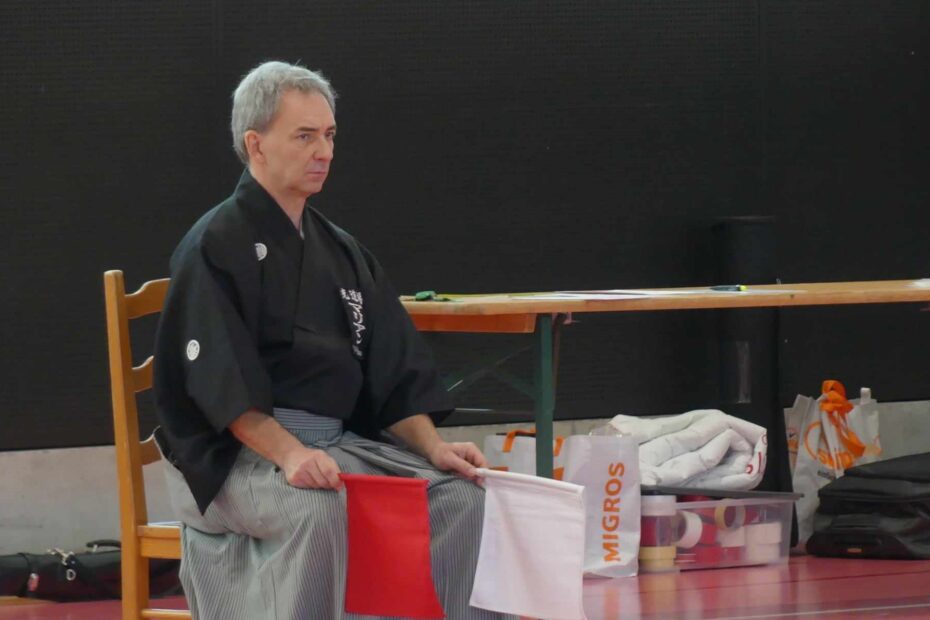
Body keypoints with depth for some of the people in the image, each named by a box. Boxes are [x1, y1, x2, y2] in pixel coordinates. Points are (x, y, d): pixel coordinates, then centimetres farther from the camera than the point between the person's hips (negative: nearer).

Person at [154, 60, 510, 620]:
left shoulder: (342, 253, 19)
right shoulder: (215, 247, -5)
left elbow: (393, 371, 17)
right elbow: (218, 378, -16)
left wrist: (434, 447, 0)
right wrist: (287, 454, -29)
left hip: (340, 442, 7)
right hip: (237, 450, -7)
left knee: (462, 494, -12)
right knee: (315, 507, -36)